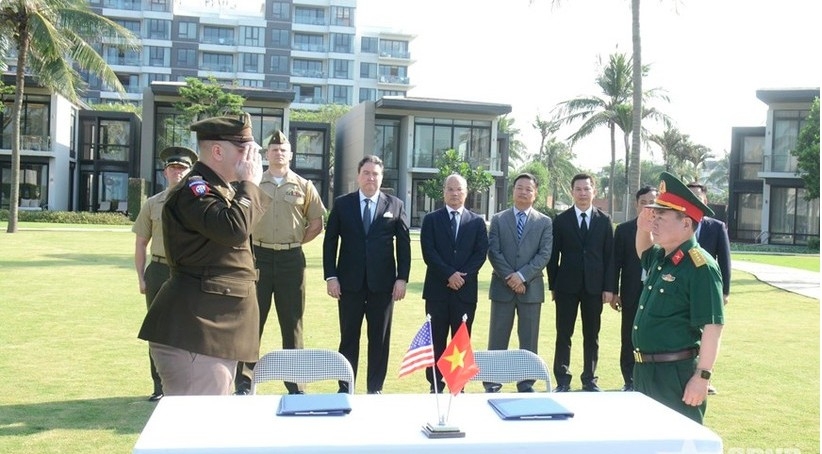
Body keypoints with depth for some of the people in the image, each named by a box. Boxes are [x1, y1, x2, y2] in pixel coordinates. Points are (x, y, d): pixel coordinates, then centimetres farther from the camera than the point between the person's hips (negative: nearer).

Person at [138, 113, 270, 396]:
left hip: (216, 328, 11)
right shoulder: (194, 190, -14)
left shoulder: (221, 189, 19)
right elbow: (234, 228, -28)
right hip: (195, 330, -11)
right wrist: (248, 184, -17)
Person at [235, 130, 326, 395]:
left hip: (291, 258, 0)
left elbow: (317, 224, 10)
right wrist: (249, 242, 0)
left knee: (292, 322, 7)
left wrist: (295, 242, 4)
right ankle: (244, 381, 10)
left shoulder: (304, 186, 6)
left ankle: (294, 383, 16)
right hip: (259, 256, 0)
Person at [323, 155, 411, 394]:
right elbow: (330, 242, 4)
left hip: (382, 283, 0)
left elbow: (404, 244, 4)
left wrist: (402, 278, -3)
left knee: (380, 338, 7)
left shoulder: (395, 205, 5)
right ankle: (345, 388, 17)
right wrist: (331, 276, -4)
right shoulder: (342, 204, 5)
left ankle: (375, 388, 17)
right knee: (348, 337, 7)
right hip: (350, 282, 0)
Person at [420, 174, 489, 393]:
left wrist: (462, 276, -11)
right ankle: (435, 386, 10)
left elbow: (481, 253, 1)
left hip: (466, 290, 1)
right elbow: (428, 252, -4)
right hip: (437, 289, -1)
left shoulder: (477, 222, 10)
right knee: (436, 341, 3)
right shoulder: (431, 219, 6)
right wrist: (449, 274, -13)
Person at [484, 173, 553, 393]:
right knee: (497, 339, 4)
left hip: (531, 288, 0)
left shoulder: (545, 222, 6)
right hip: (502, 286, 0)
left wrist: (522, 276, -14)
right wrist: (510, 277, -12)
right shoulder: (498, 219, 6)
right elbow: (493, 252, -2)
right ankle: (492, 383, 12)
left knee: (529, 340, 6)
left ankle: (526, 383, 15)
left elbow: (544, 255, -3)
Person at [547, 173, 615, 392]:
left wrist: (609, 287, -2)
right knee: (563, 335, 3)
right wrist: (553, 285, -1)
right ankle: (562, 381, 10)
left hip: (594, 286, 1)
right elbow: (553, 255, 3)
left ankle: (589, 379, 19)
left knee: (592, 336, 9)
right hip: (567, 286, -1)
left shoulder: (604, 220, 5)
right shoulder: (561, 220, 2)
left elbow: (610, 256, 4)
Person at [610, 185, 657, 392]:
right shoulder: (624, 229, 4)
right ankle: (629, 382, 16)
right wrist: (614, 292, 0)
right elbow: (616, 262, 4)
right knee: (629, 340, 6)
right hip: (632, 293, 0)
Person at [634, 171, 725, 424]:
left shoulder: (701, 267, -18)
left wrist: (702, 377, -23)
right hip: (645, 372, 9)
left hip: (677, 375, -9)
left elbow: (712, 326, -21)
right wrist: (642, 229, 12)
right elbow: (643, 254, 34)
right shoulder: (661, 258, 8)